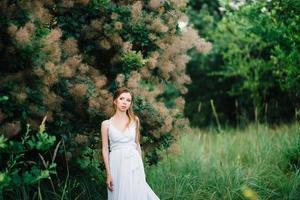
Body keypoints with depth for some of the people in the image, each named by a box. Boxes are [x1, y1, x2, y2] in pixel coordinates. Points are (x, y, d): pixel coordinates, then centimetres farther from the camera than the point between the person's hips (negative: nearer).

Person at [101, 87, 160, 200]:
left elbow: (137, 144, 13)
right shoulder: (106, 124, 0)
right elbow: (105, 149, 0)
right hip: (117, 164, -1)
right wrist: (108, 174, -6)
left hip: (134, 163, 2)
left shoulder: (135, 120, 6)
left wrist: (141, 166, 11)